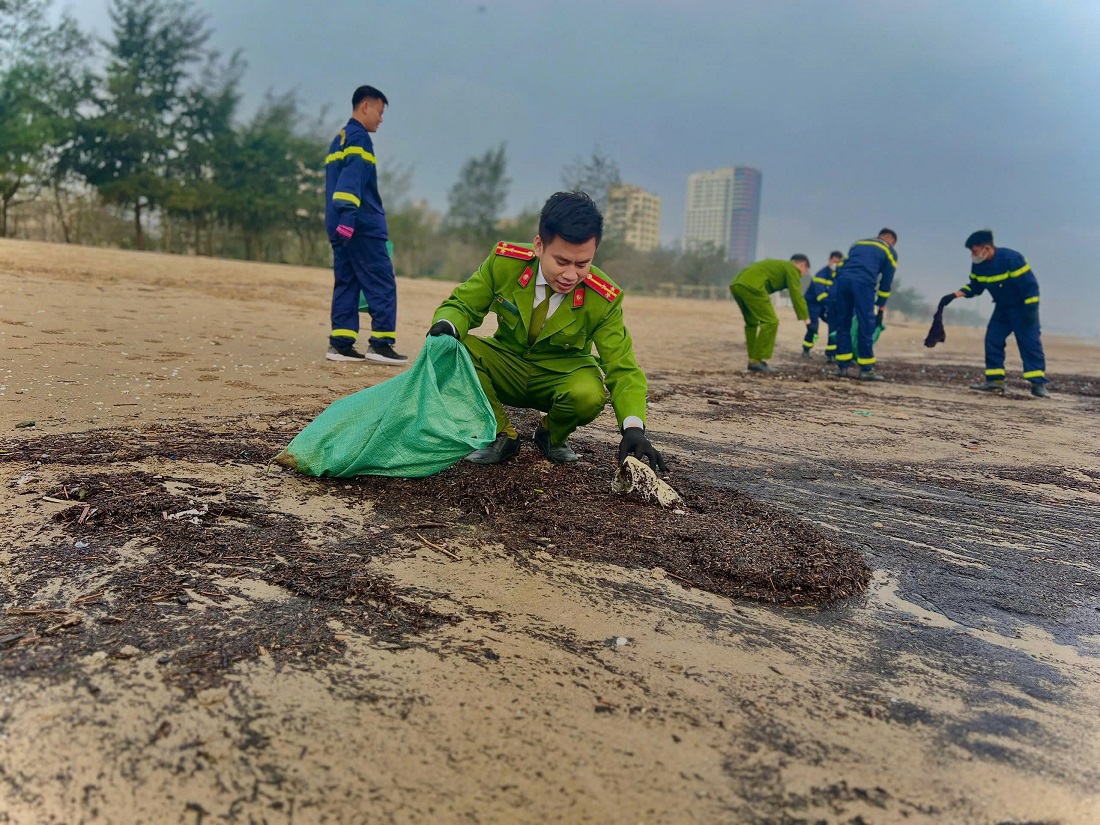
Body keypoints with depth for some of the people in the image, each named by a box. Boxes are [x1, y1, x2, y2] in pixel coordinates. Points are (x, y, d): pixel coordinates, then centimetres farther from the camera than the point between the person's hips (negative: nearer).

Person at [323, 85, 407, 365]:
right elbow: (352, 180, -18)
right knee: (382, 284, -8)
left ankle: (340, 343, 3)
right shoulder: (359, 137, -6)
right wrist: (347, 218, -26)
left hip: (341, 226, 9)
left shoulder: (339, 139, 23)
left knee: (346, 283, 7)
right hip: (362, 226, -9)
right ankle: (380, 343, -11)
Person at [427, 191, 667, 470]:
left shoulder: (603, 299, -22)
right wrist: (446, 324, -33)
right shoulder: (505, 261, -19)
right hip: (507, 367, 2)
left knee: (589, 395, -35)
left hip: (563, 376, -1)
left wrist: (633, 427, -37)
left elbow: (623, 371, -19)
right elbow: (462, 305, -7)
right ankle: (501, 435, -5)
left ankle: (552, 436, 3)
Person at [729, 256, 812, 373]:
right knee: (770, 322, -5)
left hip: (736, 284, 9)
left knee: (751, 322, 21)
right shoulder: (792, 269, 11)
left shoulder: (777, 265, 36)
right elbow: (796, 295, -1)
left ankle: (752, 360, 20)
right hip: (751, 286, -9)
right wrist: (805, 317, 0)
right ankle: (758, 361, -7)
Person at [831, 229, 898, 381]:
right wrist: (881, 304, 25)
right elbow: (886, 281, 18)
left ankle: (842, 367, 9)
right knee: (866, 328, 1)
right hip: (863, 283, -4)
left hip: (841, 279, 4)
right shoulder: (890, 251, 21)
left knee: (842, 325, 10)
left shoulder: (858, 243, 34)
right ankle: (866, 369, 1)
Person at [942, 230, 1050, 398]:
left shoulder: (1011, 258, -26)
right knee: (992, 340, -2)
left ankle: (1038, 384, -11)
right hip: (1002, 308, 7)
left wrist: (1030, 310, -25)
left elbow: (1030, 284, -24)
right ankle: (995, 380, 2)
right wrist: (953, 296, -7)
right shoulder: (978, 265, -6)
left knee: (1030, 343, -10)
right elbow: (974, 287, 7)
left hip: (1023, 307, -7)